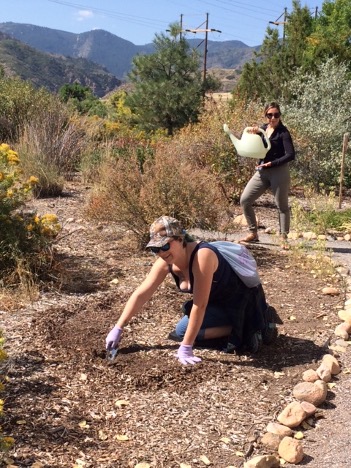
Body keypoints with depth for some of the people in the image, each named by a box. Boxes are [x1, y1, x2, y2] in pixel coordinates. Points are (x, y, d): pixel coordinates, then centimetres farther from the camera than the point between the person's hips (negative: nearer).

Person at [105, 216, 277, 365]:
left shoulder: (202, 256, -35)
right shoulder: (165, 262, -12)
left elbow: (200, 305, -34)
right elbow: (140, 294, -5)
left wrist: (186, 347, -30)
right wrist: (118, 328, -8)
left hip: (240, 301, -8)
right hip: (218, 301, 8)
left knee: (182, 331, -13)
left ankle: (242, 331, -7)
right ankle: (240, 327, 14)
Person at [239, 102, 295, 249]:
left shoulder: (283, 132, -9)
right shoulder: (262, 128, 9)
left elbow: (290, 155, -17)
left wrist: (271, 164, -20)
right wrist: (251, 133, -11)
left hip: (279, 172, -6)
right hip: (262, 172, 6)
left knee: (282, 206, 3)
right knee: (245, 200, 1)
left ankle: (284, 238, 13)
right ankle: (253, 233, 13)